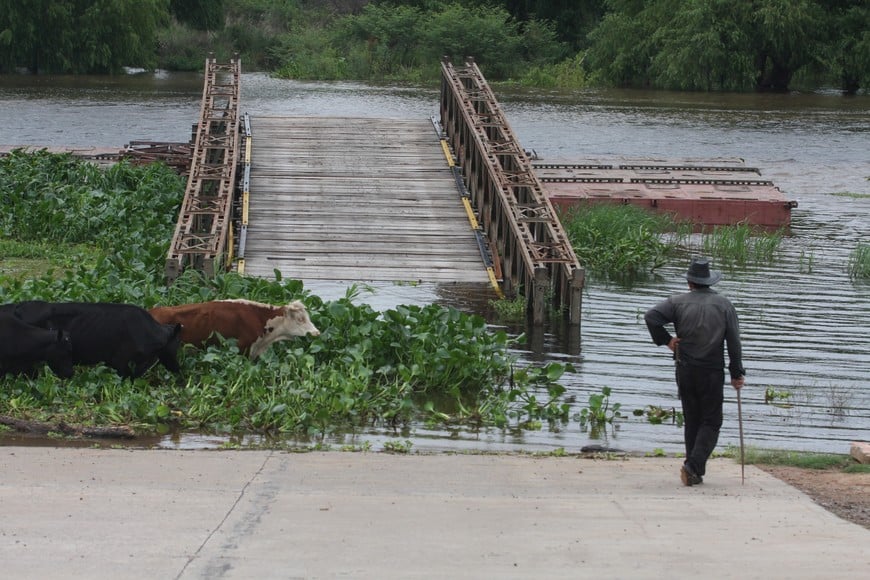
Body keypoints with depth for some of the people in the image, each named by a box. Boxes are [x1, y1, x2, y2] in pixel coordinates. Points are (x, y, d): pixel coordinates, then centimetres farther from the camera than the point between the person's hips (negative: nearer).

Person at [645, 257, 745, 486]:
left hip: (685, 370, 2)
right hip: (713, 372, -2)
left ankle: (694, 472, 12)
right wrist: (737, 374, 5)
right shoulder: (724, 304, 1)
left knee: (691, 421, 12)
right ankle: (694, 466, -15)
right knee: (711, 422, 3)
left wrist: (666, 340, -2)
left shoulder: (678, 302, 0)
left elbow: (651, 317, -14)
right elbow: (734, 342, 0)